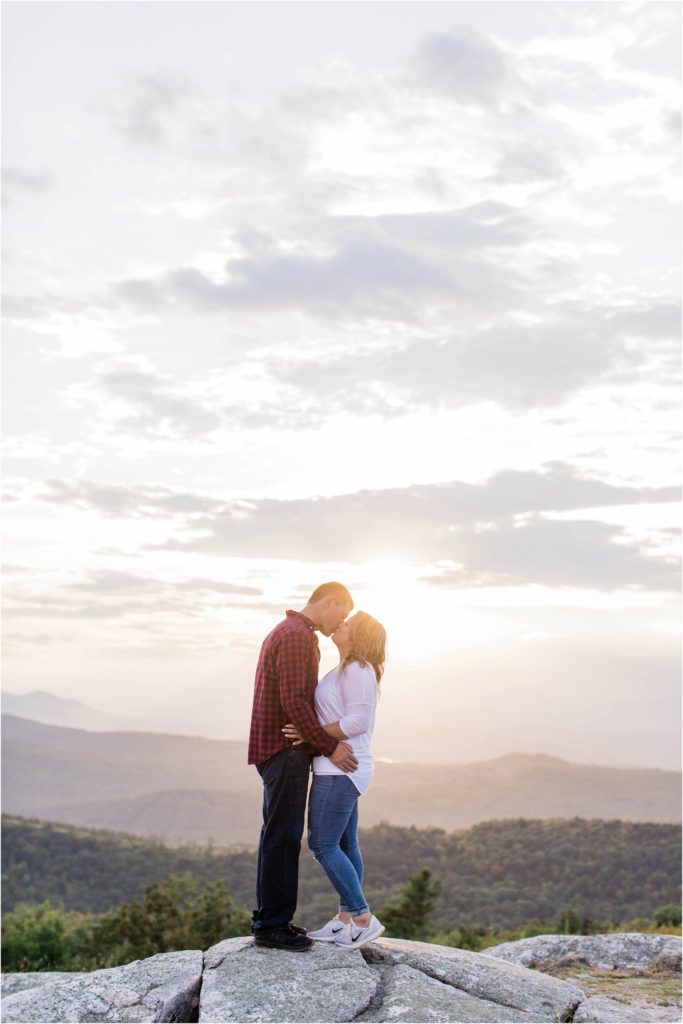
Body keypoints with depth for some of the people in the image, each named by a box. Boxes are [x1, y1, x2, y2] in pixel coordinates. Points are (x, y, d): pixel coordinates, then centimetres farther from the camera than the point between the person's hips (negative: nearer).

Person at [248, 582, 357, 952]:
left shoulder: (287, 632, 19)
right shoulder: (297, 636, -15)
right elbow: (294, 702, -22)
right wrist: (329, 747, -17)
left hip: (280, 750, 11)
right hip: (286, 751, -11)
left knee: (278, 837, 13)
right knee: (283, 837, -6)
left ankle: (269, 919, 19)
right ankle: (273, 925, -2)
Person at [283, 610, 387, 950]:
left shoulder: (356, 670, -15)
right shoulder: (347, 670, 15)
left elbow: (357, 721, -22)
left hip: (341, 769, -10)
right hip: (341, 769, 10)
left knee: (324, 846, -8)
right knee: (345, 846, 11)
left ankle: (363, 918, -3)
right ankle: (345, 920, 16)